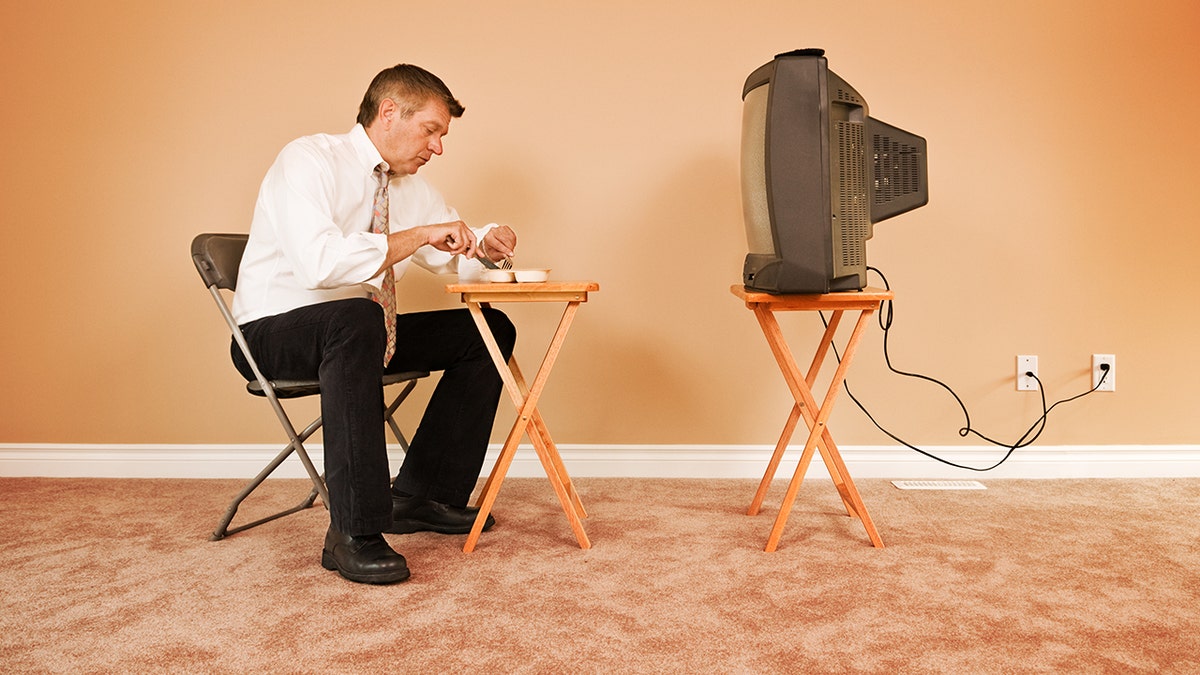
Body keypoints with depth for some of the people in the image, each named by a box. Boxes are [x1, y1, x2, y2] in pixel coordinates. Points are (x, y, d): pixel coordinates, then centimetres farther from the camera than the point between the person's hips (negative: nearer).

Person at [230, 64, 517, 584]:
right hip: (275, 333, -8)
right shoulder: (308, 161, -16)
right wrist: (418, 236, -29)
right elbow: (319, 264, -33)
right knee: (355, 318, -41)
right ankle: (352, 533, -37)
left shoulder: (410, 187, 9)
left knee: (490, 330, -2)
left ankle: (421, 495, -2)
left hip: (360, 330, 8)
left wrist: (485, 244, -5)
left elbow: (451, 258, 19)